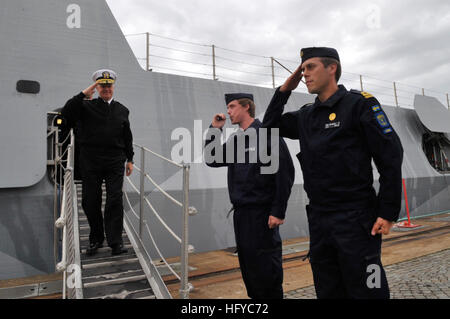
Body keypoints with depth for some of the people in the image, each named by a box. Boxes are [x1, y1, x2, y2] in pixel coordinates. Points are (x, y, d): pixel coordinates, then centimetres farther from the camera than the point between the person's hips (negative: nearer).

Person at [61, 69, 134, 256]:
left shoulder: (122, 110, 12)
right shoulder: (86, 106, 7)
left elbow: (127, 137, 14)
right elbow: (66, 114, -11)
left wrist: (130, 159, 10)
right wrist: (83, 94, -12)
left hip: (115, 163, 0)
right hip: (90, 163, 0)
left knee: (115, 200, -5)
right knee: (90, 201, 7)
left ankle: (115, 242, 3)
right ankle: (96, 239, 24)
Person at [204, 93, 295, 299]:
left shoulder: (266, 133, -10)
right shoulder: (235, 139, 12)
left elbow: (285, 173, -14)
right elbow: (212, 160, 17)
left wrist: (278, 212, -16)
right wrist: (214, 130, 7)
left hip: (262, 213, -7)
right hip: (240, 212, 8)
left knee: (266, 268, 3)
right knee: (247, 265, 17)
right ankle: (255, 296, 33)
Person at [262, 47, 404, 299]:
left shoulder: (359, 103, -5)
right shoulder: (306, 115, 12)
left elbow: (391, 155, -8)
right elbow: (270, 125, 20)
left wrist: (388, 212, -12)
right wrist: (285, 90, 10)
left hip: (356, 220, -6)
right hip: (319, 220, 6)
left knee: (366, 292, 1)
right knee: (328, 291, 16)